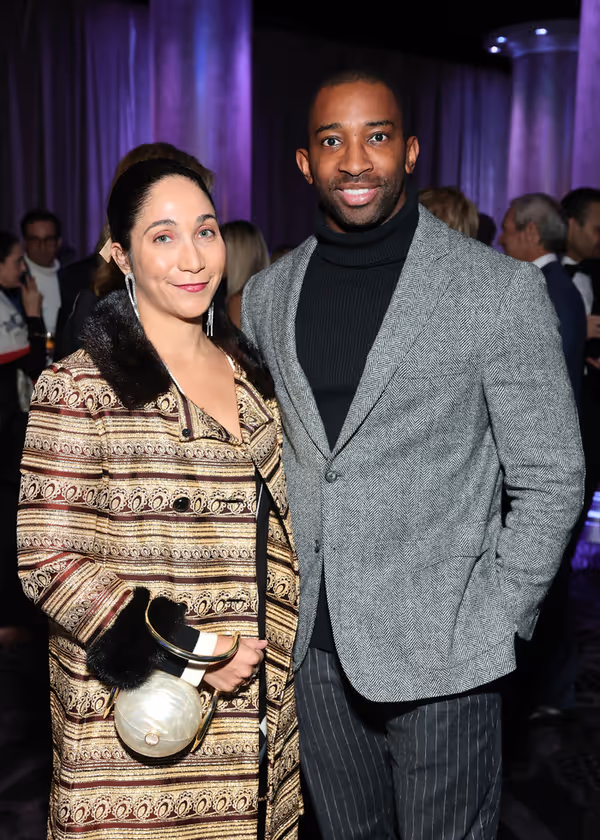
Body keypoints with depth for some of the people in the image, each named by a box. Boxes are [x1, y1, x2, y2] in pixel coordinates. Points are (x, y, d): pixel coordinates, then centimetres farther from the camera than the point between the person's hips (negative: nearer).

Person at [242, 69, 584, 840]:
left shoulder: (500, 289, -9)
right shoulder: (266, 296, 4)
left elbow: (550, 479, -6)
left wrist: (493, 625, -9)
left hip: (440, 657, -4)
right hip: (310, 647, 4)